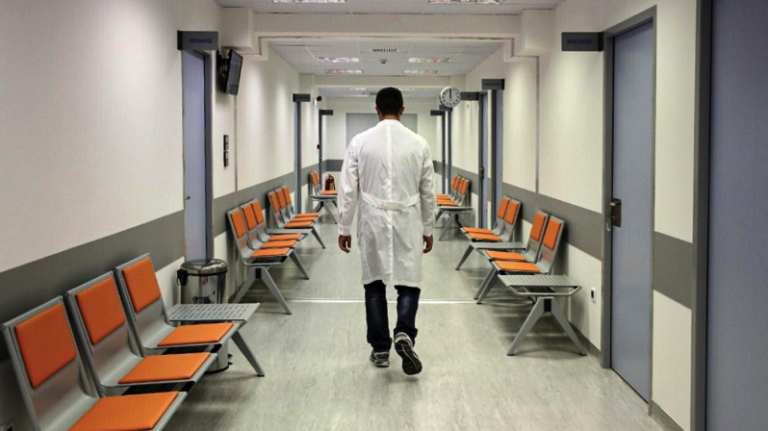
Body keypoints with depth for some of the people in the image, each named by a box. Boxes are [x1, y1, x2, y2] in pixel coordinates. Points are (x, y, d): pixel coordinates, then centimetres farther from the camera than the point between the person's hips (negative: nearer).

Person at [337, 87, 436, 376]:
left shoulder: (359, 142, -5)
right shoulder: (419, 144, -2)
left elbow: (348, 190, -3)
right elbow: (427, 193, 4)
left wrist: (344, 228, 7)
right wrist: (428, 228, 15)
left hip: (372, 223, 0)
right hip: (407, 223, 0)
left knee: (374, 284, 11)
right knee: (409, 282, 9)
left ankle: (380, 349, 15)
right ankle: (404, 333, -15)